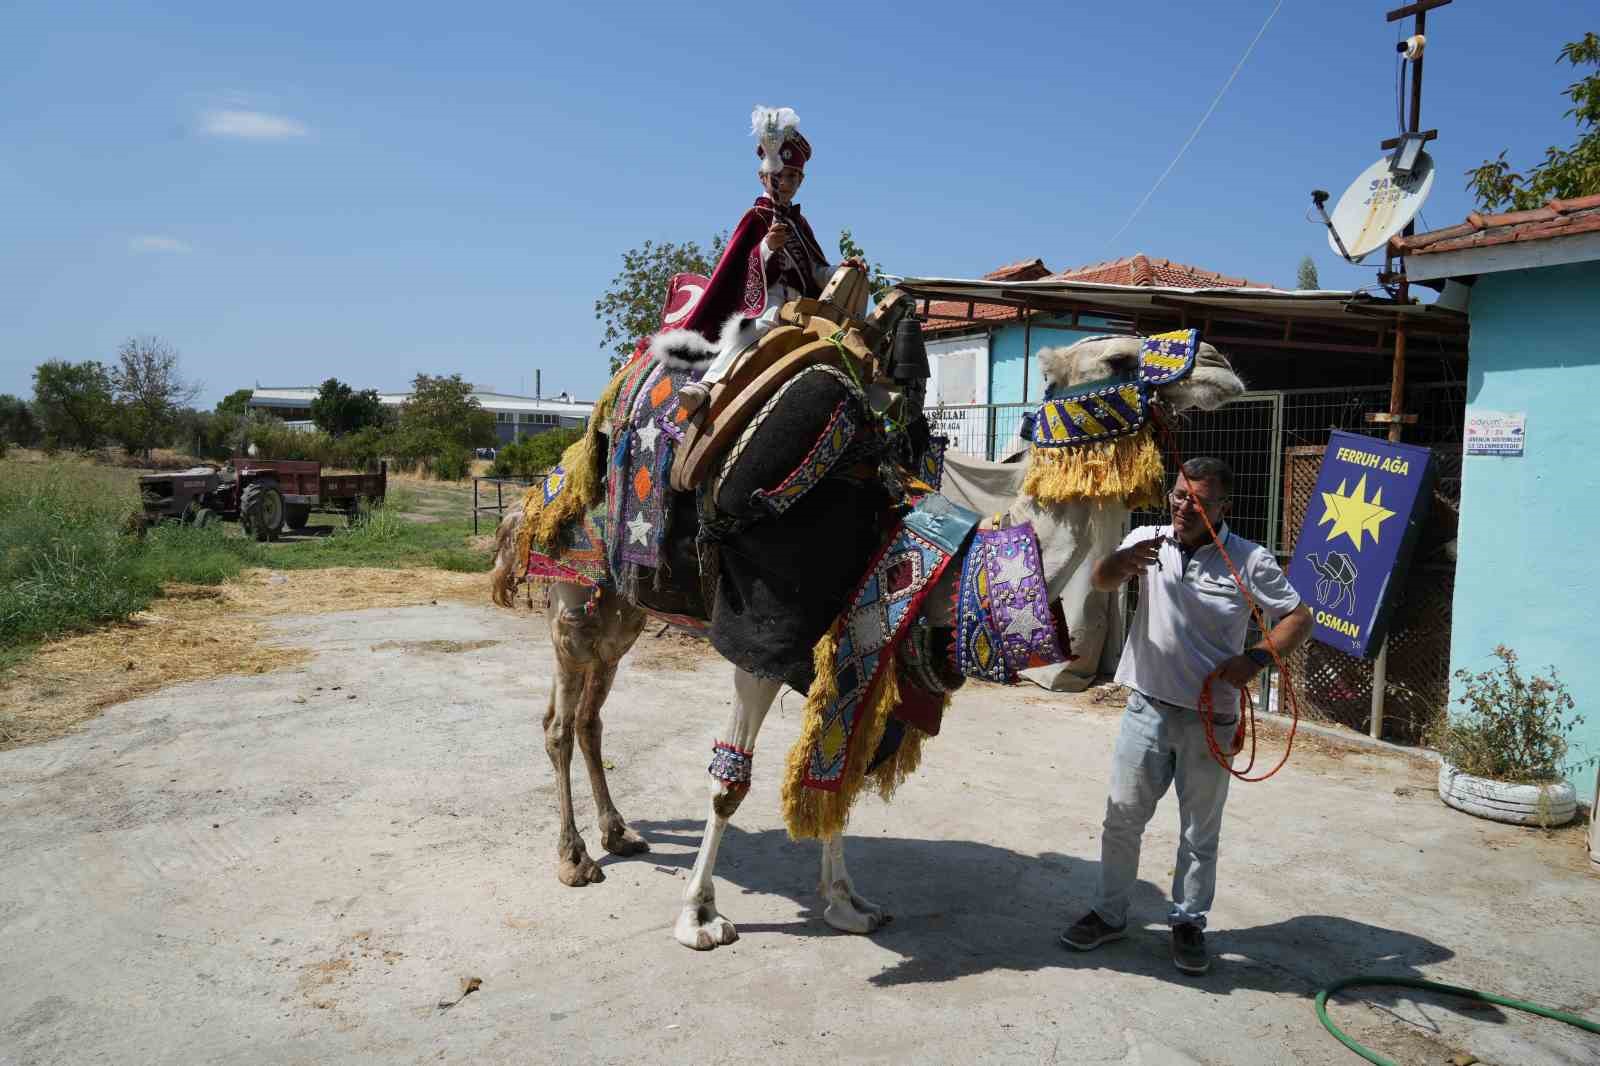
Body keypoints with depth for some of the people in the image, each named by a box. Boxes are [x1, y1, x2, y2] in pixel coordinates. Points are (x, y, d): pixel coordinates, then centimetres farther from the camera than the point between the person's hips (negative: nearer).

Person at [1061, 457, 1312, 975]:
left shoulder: (1249, 560, -7)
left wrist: (1256, 658, -19)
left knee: (1200, 831, 12)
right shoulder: (1147, 539, -3)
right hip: (1148, 706, 2)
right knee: (1122, 817, 11)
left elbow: (1299, 618, -2)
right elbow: (1101, 581, -18)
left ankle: (1188, 923, 30)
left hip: (1210, 717, -1)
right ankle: (1110, 913, 27)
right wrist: (1124, 561, -41)